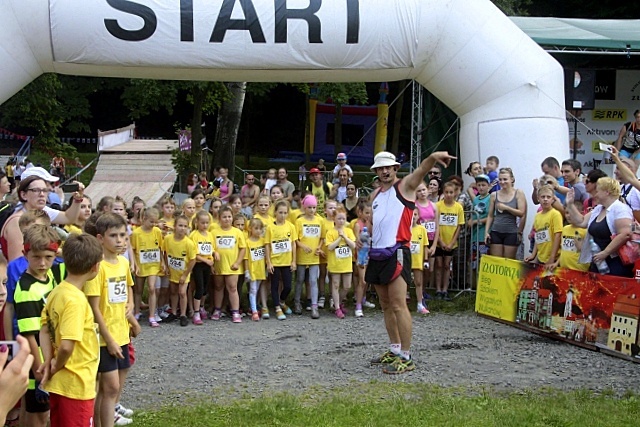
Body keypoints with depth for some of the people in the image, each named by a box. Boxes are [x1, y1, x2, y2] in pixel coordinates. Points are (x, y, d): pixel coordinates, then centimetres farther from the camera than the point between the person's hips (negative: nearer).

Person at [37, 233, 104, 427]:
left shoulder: (56, 292, 4)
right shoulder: (76, 300, -24)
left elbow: (44, 331, 8)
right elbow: (67, 346, -30)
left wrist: (49, 363, -2)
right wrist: (57, 367, -12)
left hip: (58, 382, 9)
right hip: (77, 386, -9)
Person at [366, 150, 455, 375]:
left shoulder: (404, 186, -2)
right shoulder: (375, 194, 18)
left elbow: (421, 170, -23)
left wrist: (432, 158, -43)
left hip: (396, 253, -8)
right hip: (377, 253, 8)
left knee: (398, 305, -12)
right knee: (386, 305, 12)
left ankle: (406, 357, -10)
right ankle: (395, 349, 22)